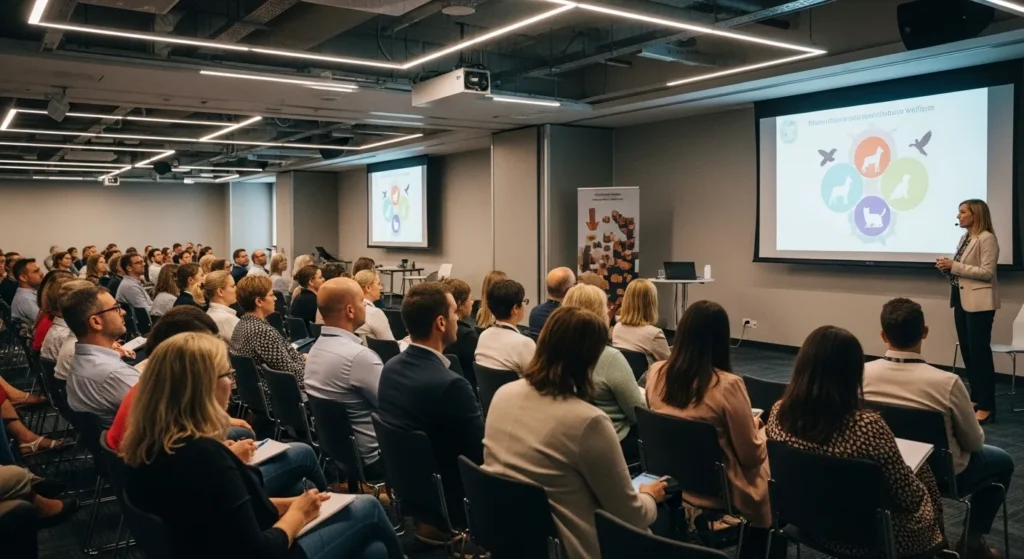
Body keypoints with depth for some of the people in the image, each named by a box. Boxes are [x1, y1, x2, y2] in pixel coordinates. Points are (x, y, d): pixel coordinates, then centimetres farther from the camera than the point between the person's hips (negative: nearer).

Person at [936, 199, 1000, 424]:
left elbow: (987, 272, -20)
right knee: (967, 350, 14)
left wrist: (954, 266, -21)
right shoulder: (965, 237, 12)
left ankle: (986, 406, 2)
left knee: (980, 352, -5)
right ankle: (975, 398, 25)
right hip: (961, 300, 9)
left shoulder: (986, 238, -13)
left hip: (978, 302, -9)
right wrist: (948, 266, -2)